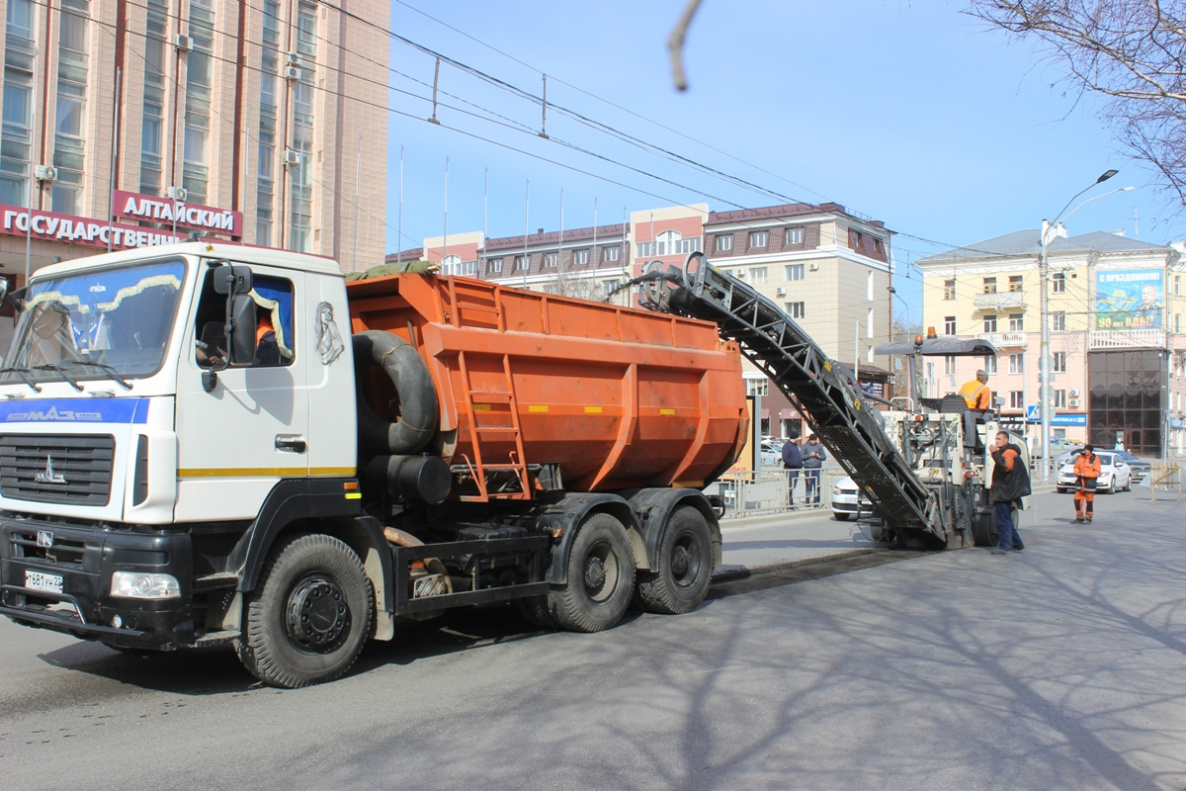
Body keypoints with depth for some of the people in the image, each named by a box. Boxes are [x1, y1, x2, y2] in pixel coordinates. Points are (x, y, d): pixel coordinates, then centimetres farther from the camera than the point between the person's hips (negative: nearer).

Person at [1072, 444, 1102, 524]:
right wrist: (1077, 472, -4)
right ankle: (1079, 517, 16)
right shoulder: (1080, 458, 7)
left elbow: (1097, 473, -12)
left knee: (1089, 502, 3)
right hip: (1080, 482, 5)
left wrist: (1085, 474, -18)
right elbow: (1076, 467, 19)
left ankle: (1088, 518, 14)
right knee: (1077, 500, 4)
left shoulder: (1095, 459, -7)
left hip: (1089, 483, -5)